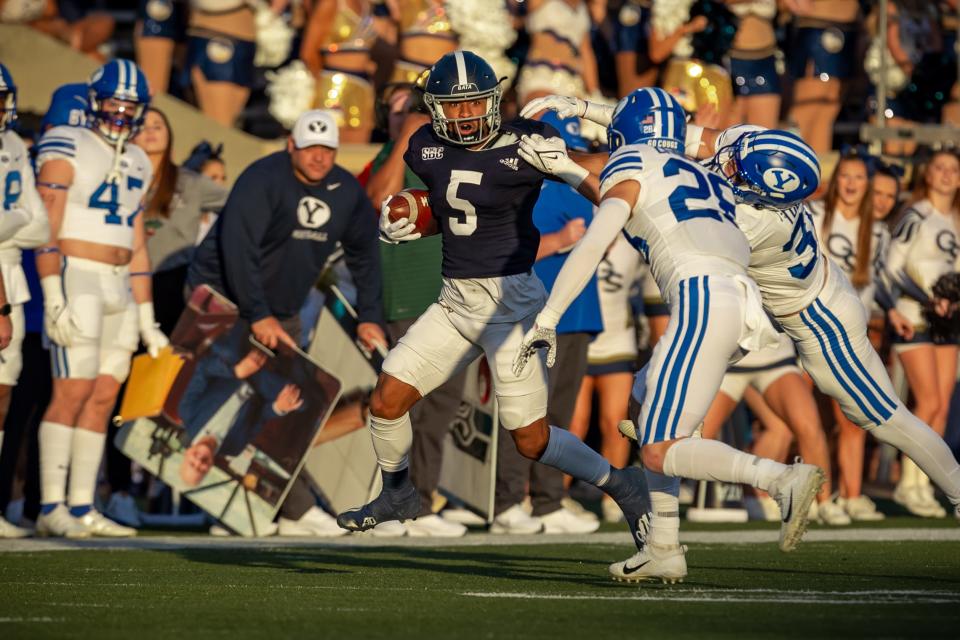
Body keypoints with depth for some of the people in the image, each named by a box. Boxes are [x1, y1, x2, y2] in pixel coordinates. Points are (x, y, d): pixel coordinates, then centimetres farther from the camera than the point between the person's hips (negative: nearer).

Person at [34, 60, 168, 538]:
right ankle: (51, 509, -13)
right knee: (72, 393, -13)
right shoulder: (67, 149, -5)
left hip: (118, 290, 7)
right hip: (76, 282, -7)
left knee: (103, 398, 4)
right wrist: (53, 299, -21)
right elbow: (46, 230, -11)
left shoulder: (136, 163, 18)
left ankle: (83, 508, 6)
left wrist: (147, 320, 18)